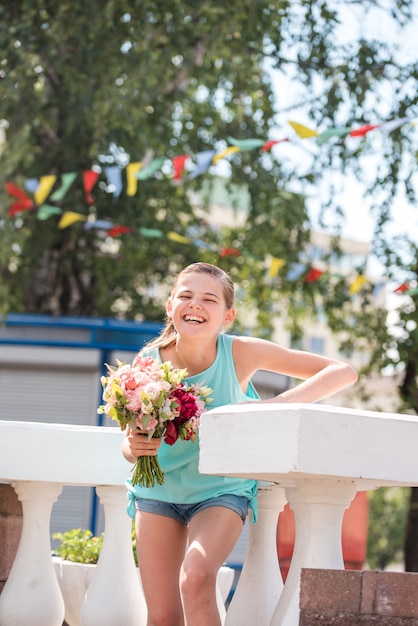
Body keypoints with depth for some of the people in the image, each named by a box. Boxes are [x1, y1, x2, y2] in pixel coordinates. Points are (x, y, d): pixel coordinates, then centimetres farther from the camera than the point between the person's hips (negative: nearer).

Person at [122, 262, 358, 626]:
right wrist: (135, 449, -34)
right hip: (158, 490, 2)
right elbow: (130, 442, -9)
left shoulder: (240, 353, -21)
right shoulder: (149, 362, -18)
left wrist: (275, 405, -36)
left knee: (195, 578, -29)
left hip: (220, 490, -2)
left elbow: (344, 372, -22)